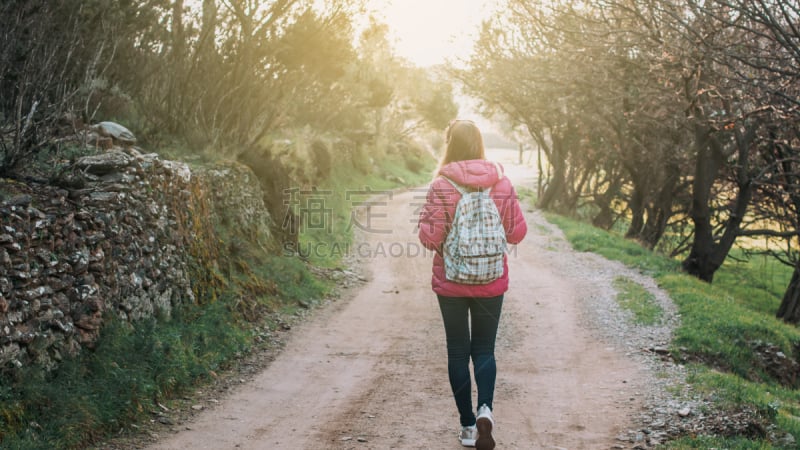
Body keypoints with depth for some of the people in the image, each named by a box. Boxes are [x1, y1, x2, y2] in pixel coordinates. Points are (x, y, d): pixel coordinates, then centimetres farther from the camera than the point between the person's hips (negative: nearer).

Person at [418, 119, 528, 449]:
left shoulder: (441, 186, -14)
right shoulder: (501, 183, -5)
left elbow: (430, 238, -13)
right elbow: (517, 233, -1)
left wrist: (425, 220, 7)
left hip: (451, 282, -2)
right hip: (491, 281, 2)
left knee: (458, 352, 12)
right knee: (484, 349, 13)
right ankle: (485, 410, -12)